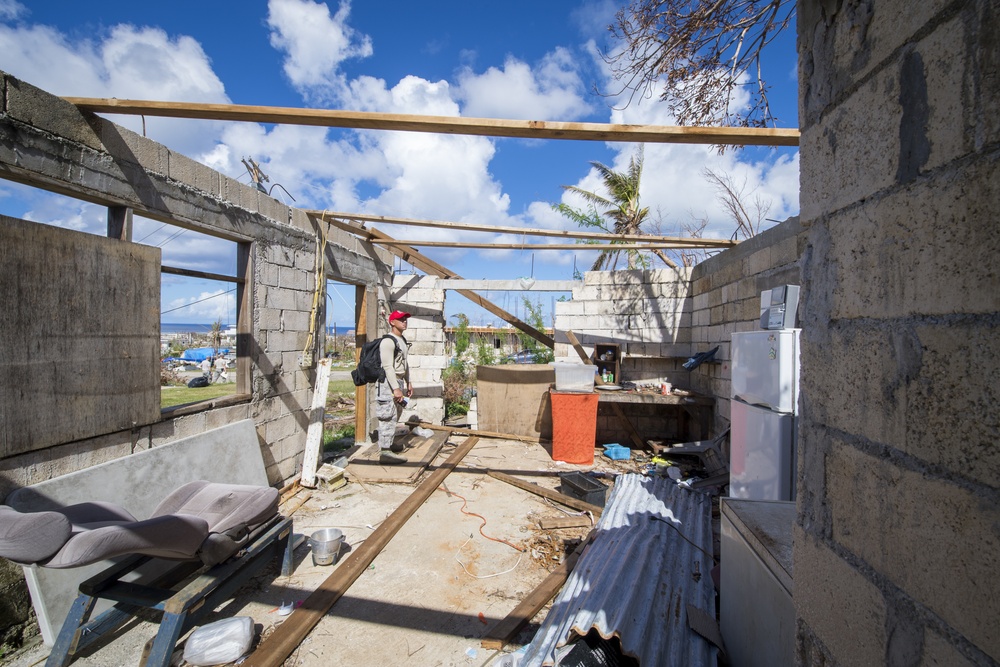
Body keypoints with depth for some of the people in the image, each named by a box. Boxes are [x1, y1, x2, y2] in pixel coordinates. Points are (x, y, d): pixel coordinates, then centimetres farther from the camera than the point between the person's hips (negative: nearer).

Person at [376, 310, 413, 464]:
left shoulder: (402, 340, 15)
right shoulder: (388, 341, -16)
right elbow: (387, 366, -22)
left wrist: (408, 383, 22)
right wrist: (395, 389, -25)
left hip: (399, 381, 10)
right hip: (388, 382, -10)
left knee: (395, 415, 20)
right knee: (388, 417, -9)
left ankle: (390, 443, 35)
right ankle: (384, 452, -4)